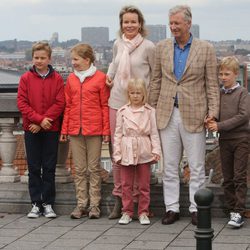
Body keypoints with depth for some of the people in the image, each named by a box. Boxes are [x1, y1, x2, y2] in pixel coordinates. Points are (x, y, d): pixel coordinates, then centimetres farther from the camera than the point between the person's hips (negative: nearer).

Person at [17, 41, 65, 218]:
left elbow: (60, 104, -6)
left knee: (49, 168, 3)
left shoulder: (57, 79, 0)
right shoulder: (26, 78, 2)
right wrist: (39, 119, -15)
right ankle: (36, 204, 10)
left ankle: (48, 204, 10)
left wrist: (43, 120, -14)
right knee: (34, 168, 5)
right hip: (31, 129, 1)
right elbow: (22, 103, -4)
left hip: (51, 130, -1)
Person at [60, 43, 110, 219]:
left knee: (94, 168, 3)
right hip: (75, 130, 4)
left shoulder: (100, 78, -3)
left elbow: (105, 106, -3)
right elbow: (68, 106, 12)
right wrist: (64, 129, 8)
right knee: (79, 169, 7)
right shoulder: (71, 79, 10)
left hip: (94, 130, -4)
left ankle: (94, 205, 9)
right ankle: (81, 204, 13)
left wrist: (106, 130, -6)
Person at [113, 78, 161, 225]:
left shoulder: (149, 111, 2)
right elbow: (118, 133, 5)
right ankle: (127, 212, 14)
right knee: (126, 184, 6)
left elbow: (154, 132, 1)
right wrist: (117, 153, 1)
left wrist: (156, 150, -8)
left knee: (144, 184, 5)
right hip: (127, 152, 1)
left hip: (144, 152, -1)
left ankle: (143, 213, 13)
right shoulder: (123, 111, 4)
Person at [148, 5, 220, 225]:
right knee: (169, 166, 7)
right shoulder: (162, 47, 8)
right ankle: (172, 208, 14)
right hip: (167, 114, 3)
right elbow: (156, 81, 11)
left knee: (197, 166, 3)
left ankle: (196, 209, 12)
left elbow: (212, 84, 0)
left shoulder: (205, 49, 0)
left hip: (194, 115, -3)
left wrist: (213, 112, -8)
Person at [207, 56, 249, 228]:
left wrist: (220, 126, -17)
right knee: (228, 178, 7)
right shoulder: (218, 94, 10)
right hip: (224, 140, 5)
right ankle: (232, 209, 15)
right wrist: (211, 122, -11)